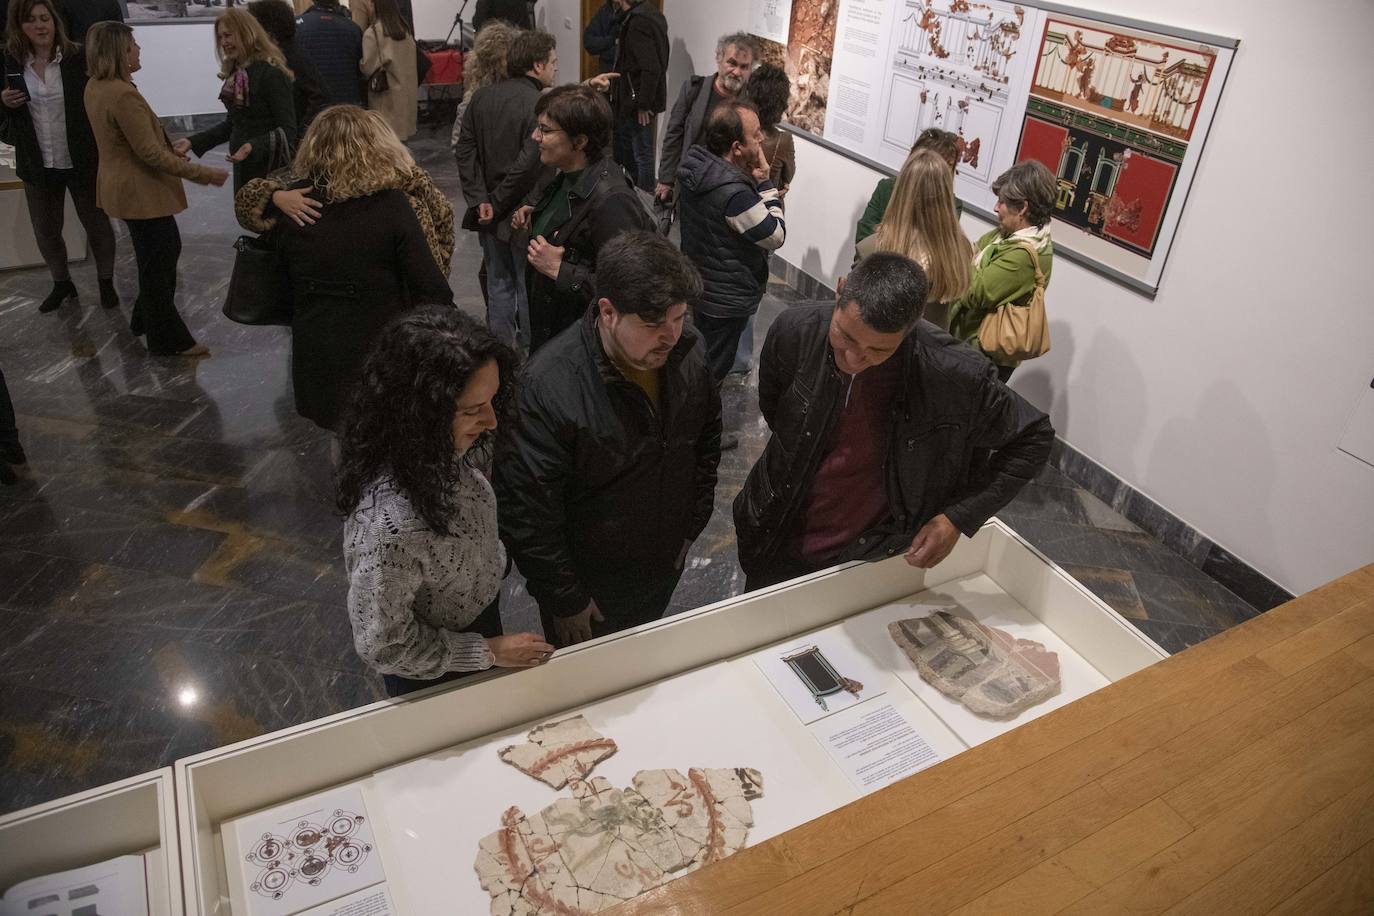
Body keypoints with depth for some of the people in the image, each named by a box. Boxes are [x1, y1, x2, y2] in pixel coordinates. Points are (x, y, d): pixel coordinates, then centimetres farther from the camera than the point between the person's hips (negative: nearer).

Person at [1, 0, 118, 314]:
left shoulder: (79, 59, -11)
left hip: (82, 161, -4)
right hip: (37, 165, 4)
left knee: (96, 223, 11)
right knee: (45, 229, 14)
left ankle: (106, 282, 30)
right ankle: (62, 283, 34)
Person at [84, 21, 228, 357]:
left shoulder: (95, 87, 6)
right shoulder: (122, 94, -25)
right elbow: (150, 153, -26)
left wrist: (173, 152, 21)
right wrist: (203, 173, -22)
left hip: (123, 186, 10)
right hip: (140, 191, -10)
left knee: (167, 249, 24)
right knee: (157, 263, 3)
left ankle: (146, 320, 37)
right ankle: (168, 341, 16)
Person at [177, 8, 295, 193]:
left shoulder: (272, 73, -13)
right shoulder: (235, 73, 11)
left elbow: (287, 130, -17)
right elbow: (233, 123, 18)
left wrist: (253, 146, -31)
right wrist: (193, 142, 10)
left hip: (271, 170, -8)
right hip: (243, 169, 8)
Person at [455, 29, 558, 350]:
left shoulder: (481, 97, 4)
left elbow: (465, 150, 2)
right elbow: (528, 164, -23)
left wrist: (481, 200, -3)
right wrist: (497, 204, -12)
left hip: (489, 214, 6)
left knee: (499, 283, 17)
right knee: (530, 287, 7)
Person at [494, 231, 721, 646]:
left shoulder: (689, 352, -16)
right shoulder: (548, 387, -34)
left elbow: (707, 440, 4)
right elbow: (526, 516, -26)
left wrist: (692, 525, 6)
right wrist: (567, 601, -16)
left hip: (666, 566, 5)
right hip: (587, 586, -5)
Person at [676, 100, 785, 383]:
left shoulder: (694, 163, -7)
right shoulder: (735, 194, -34)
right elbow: (776, 237, -22)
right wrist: (766, 184, -17)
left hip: (696, 282, 9)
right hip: (725, 301, -9)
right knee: (711, 372, 13)